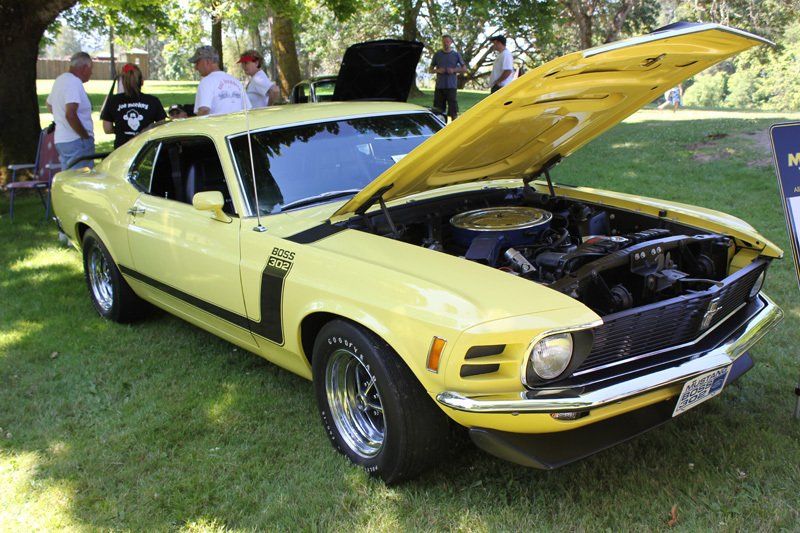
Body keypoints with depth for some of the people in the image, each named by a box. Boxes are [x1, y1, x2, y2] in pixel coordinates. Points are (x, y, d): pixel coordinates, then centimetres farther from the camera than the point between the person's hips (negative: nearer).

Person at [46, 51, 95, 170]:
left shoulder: (60, 80, 16)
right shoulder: (74, 83, -16)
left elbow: (49, 105, 31)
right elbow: (70, 114, -26)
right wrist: (86, 136, -17)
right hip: (77, 141, -10)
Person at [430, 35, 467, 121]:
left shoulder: (456, 55, 6)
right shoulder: (437, 55, 9)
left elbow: (464, 69, 6)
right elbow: (431, 69, 14)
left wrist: (454, 70, -11)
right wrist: (437, 70, -8)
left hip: (452, 86, -2)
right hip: (439, 86, 2)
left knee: (453, 109, -4)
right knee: (438, 110, 4)